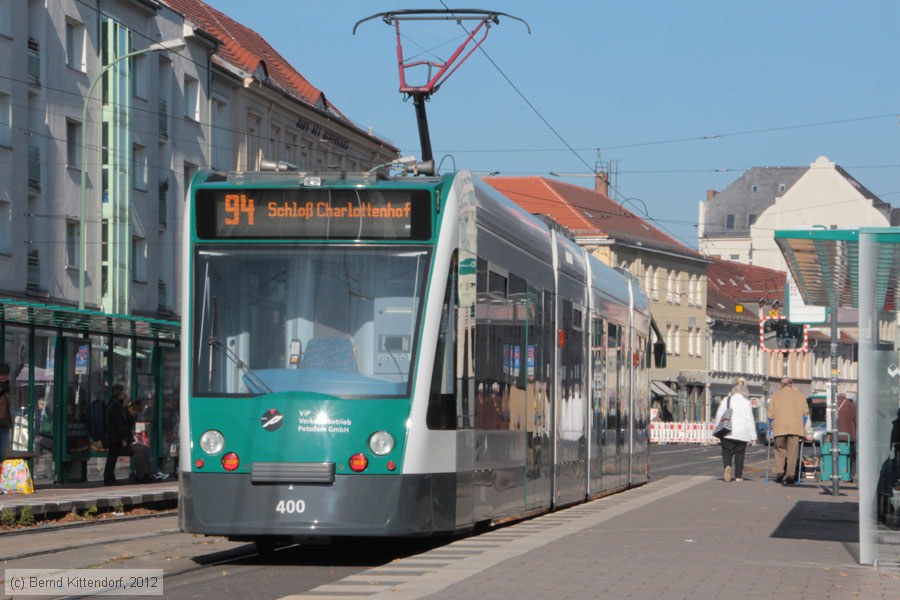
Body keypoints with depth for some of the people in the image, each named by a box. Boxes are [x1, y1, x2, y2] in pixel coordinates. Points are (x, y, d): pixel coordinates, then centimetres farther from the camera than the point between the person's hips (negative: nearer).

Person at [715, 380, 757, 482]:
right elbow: (750, 419, -4)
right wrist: (753, 435, 0)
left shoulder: (726, 400, 5)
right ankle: (738, 476, 11)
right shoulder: (746, 402, -2)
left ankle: (727, 466, -25)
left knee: (727, 452, 4)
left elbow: (719, 415, 8)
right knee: (739, 454, 9)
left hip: (727, 433, 1)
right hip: (742, 433, -1)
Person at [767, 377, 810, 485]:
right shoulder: (799, 394, 14)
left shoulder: (776, 395, 13)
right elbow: (805, 411, 9)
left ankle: (779, 472, -11)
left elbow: (771, 413, 9)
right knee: (792, 451, 0)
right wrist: (803, 427, 16)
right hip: (795, 426, 0)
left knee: (780, 450, 8)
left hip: (779, 427, 0)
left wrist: (771, 429, 17)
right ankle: (790, 475, -8)